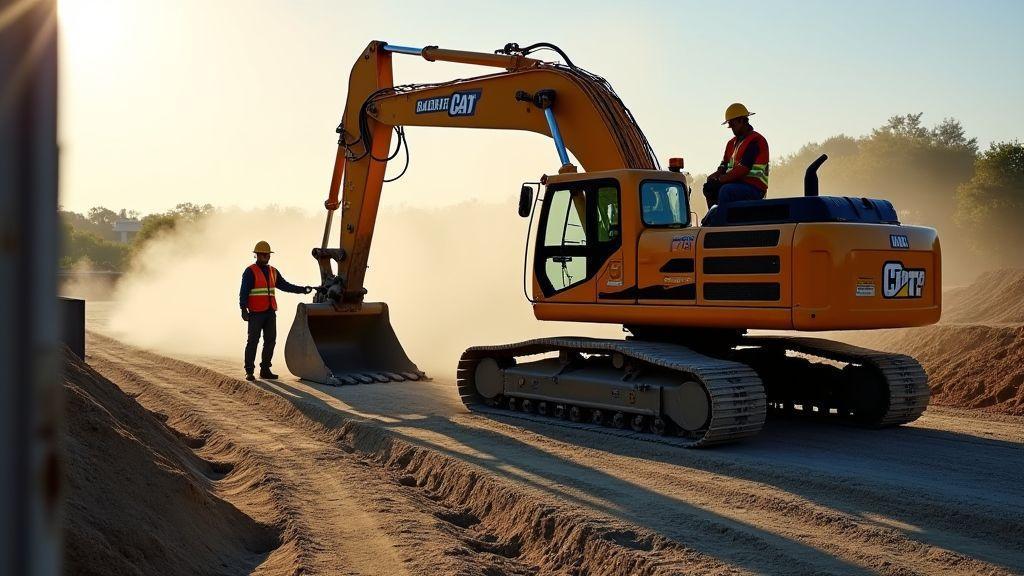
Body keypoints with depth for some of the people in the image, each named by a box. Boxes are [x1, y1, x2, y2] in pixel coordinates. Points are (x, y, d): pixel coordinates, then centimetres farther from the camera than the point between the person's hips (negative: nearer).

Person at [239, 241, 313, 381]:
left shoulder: (273, 272, 13)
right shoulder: (250, 272, -6)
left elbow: (285, 286, 17)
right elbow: (244, 292, -11)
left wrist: (303, 290, 9)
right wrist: (244, 309, -20)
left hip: (270, 312, 6)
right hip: (256, 313, -6)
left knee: (270, 340, 4)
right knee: (253, 341, -4)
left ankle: (265, 370, 12)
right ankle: (249, 371, 2)